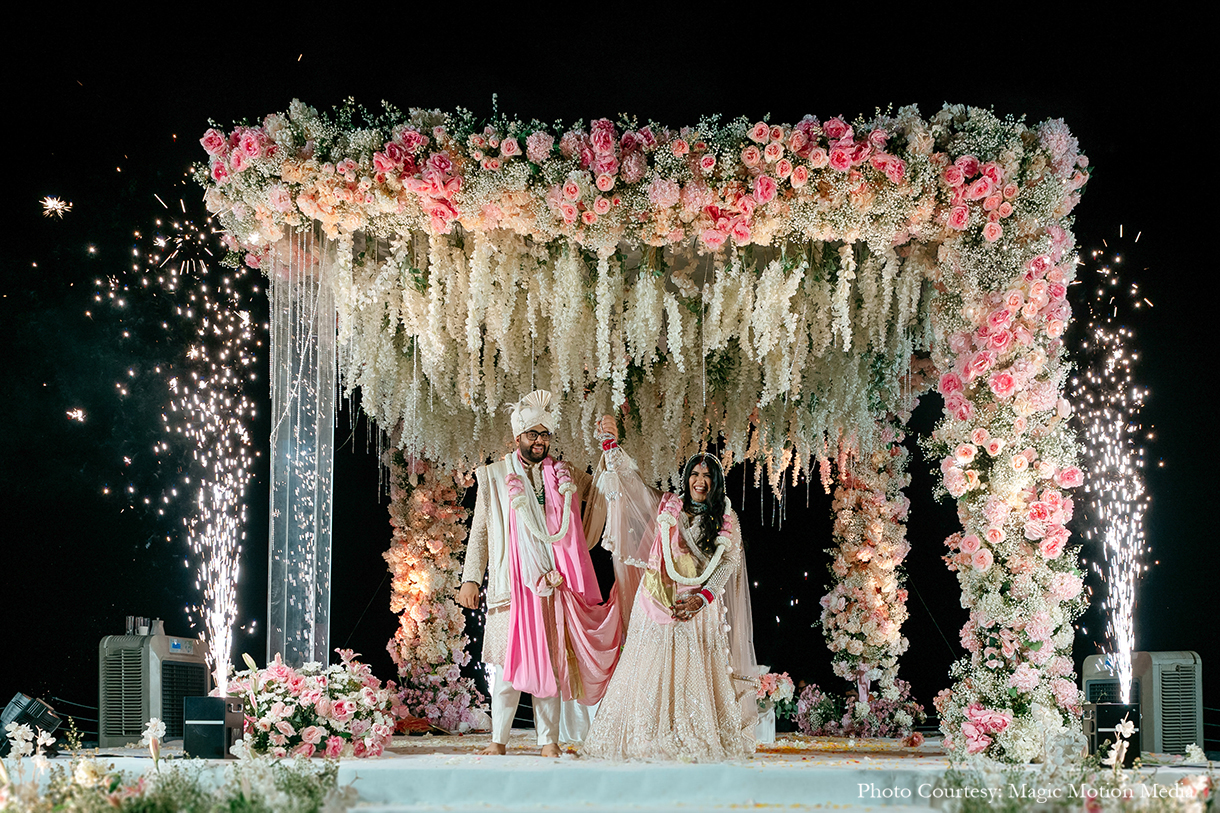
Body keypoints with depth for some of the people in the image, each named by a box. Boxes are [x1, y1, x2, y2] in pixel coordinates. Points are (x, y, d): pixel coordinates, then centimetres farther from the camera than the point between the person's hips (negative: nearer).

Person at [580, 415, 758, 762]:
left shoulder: (726, 521, 8)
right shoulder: (665, 506, 12)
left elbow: (728, 563, 1)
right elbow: (629, 479, 12)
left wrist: (702, 597, -12)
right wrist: (611, 444, 0)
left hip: (700, 606, -1)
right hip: (659, 602, 1)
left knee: (695, 675, -6)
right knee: (652, 670, -5)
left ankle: (698, 743, -3)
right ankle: (649, 741, -3)